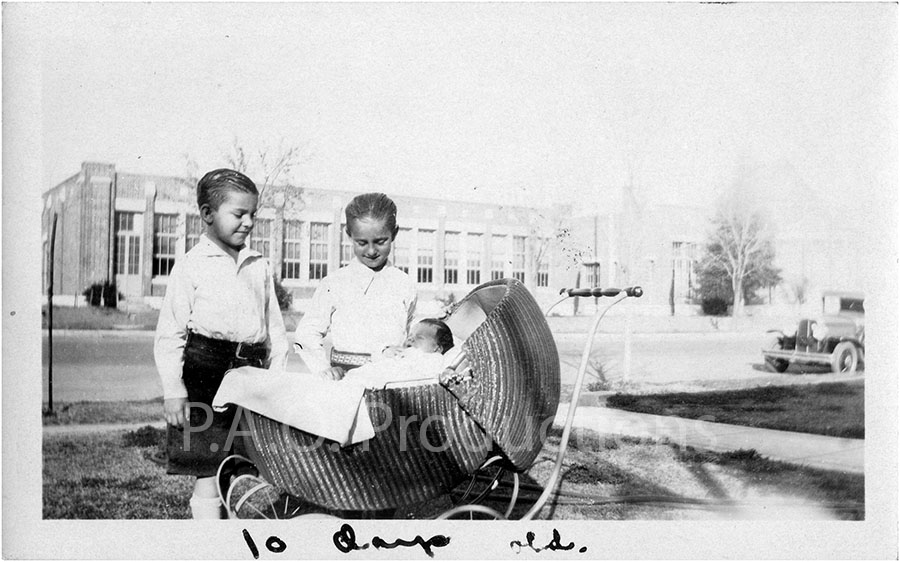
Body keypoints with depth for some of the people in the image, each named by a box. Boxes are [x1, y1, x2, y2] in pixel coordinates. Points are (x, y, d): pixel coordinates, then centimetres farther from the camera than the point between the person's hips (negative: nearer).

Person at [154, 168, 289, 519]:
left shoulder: (259, 267, 12)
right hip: (205, 372, -4)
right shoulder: (191, 266, -1)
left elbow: (276, 331, 16)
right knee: (208, 475, 1)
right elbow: (169, 334, -2)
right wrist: (173, 390, -9)